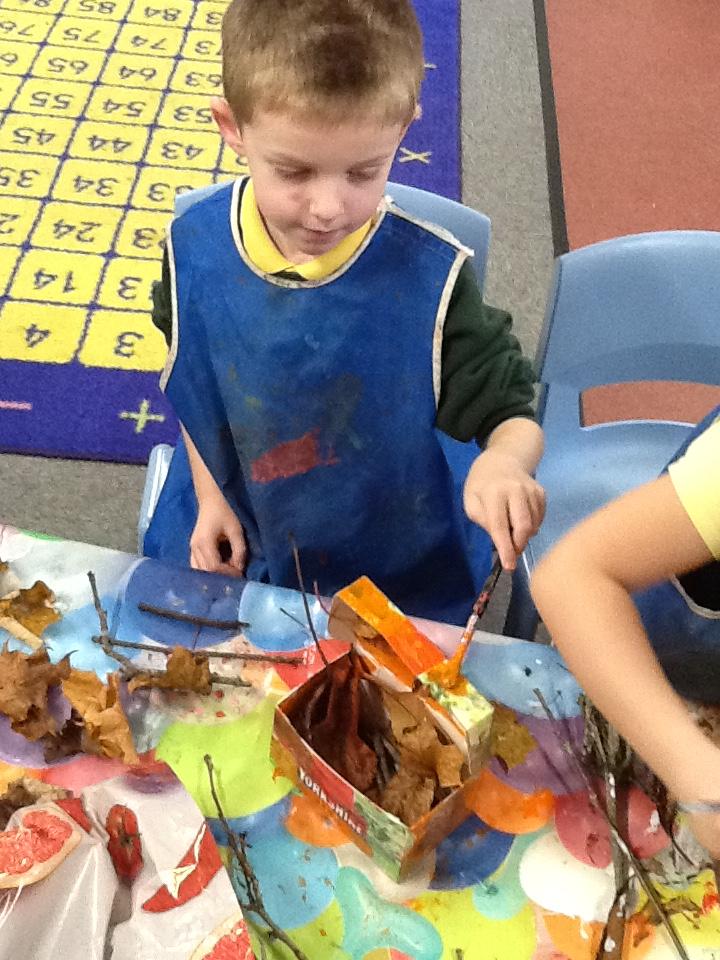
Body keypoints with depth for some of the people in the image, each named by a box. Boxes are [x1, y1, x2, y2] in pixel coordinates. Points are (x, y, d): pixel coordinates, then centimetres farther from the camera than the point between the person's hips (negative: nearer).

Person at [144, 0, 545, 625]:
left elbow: (508, 414, -18)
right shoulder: (196, 244, -17)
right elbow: (187, 384, 1)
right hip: (232, 548, 3)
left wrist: (503, 462, -40)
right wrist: (209, 498, -1)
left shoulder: (430, 274, -27)